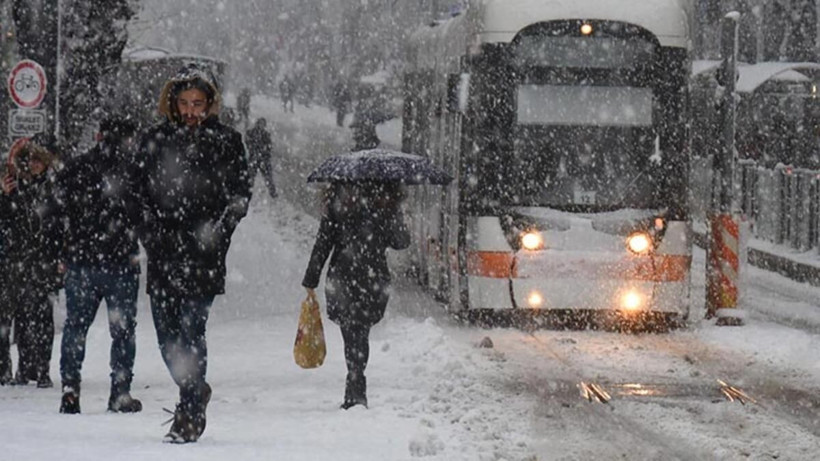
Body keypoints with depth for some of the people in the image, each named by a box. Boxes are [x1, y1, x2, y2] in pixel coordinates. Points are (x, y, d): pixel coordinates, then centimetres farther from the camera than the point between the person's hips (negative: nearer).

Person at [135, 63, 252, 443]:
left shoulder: (226, 141, 3)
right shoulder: (155, 140, 11)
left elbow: (240, 194, 4)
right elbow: (140, 191, 16)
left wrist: (216, 231, -7)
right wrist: (149, 231, 4)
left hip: (202, 254, -4)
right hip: (163, 251, 4)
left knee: (191, 327, -12)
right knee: (166, 330, 5)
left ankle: (189, 414, -7)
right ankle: (195, 391, 30)